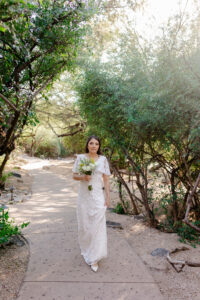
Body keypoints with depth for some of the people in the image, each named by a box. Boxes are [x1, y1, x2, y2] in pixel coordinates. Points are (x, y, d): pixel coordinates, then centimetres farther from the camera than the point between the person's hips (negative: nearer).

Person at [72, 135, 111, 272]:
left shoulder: (103, 160, 1)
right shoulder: (80, 158, 1)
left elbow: (106, 180, 2)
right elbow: (74, 175, 5)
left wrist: (108, 197, -1)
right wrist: (83, 177, -17)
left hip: (98, 197, -1)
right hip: (84, 197, 1)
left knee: (98, 226, -3)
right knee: (84, 225, 12)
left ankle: (94, 258, 9)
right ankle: (86, 249, 39)